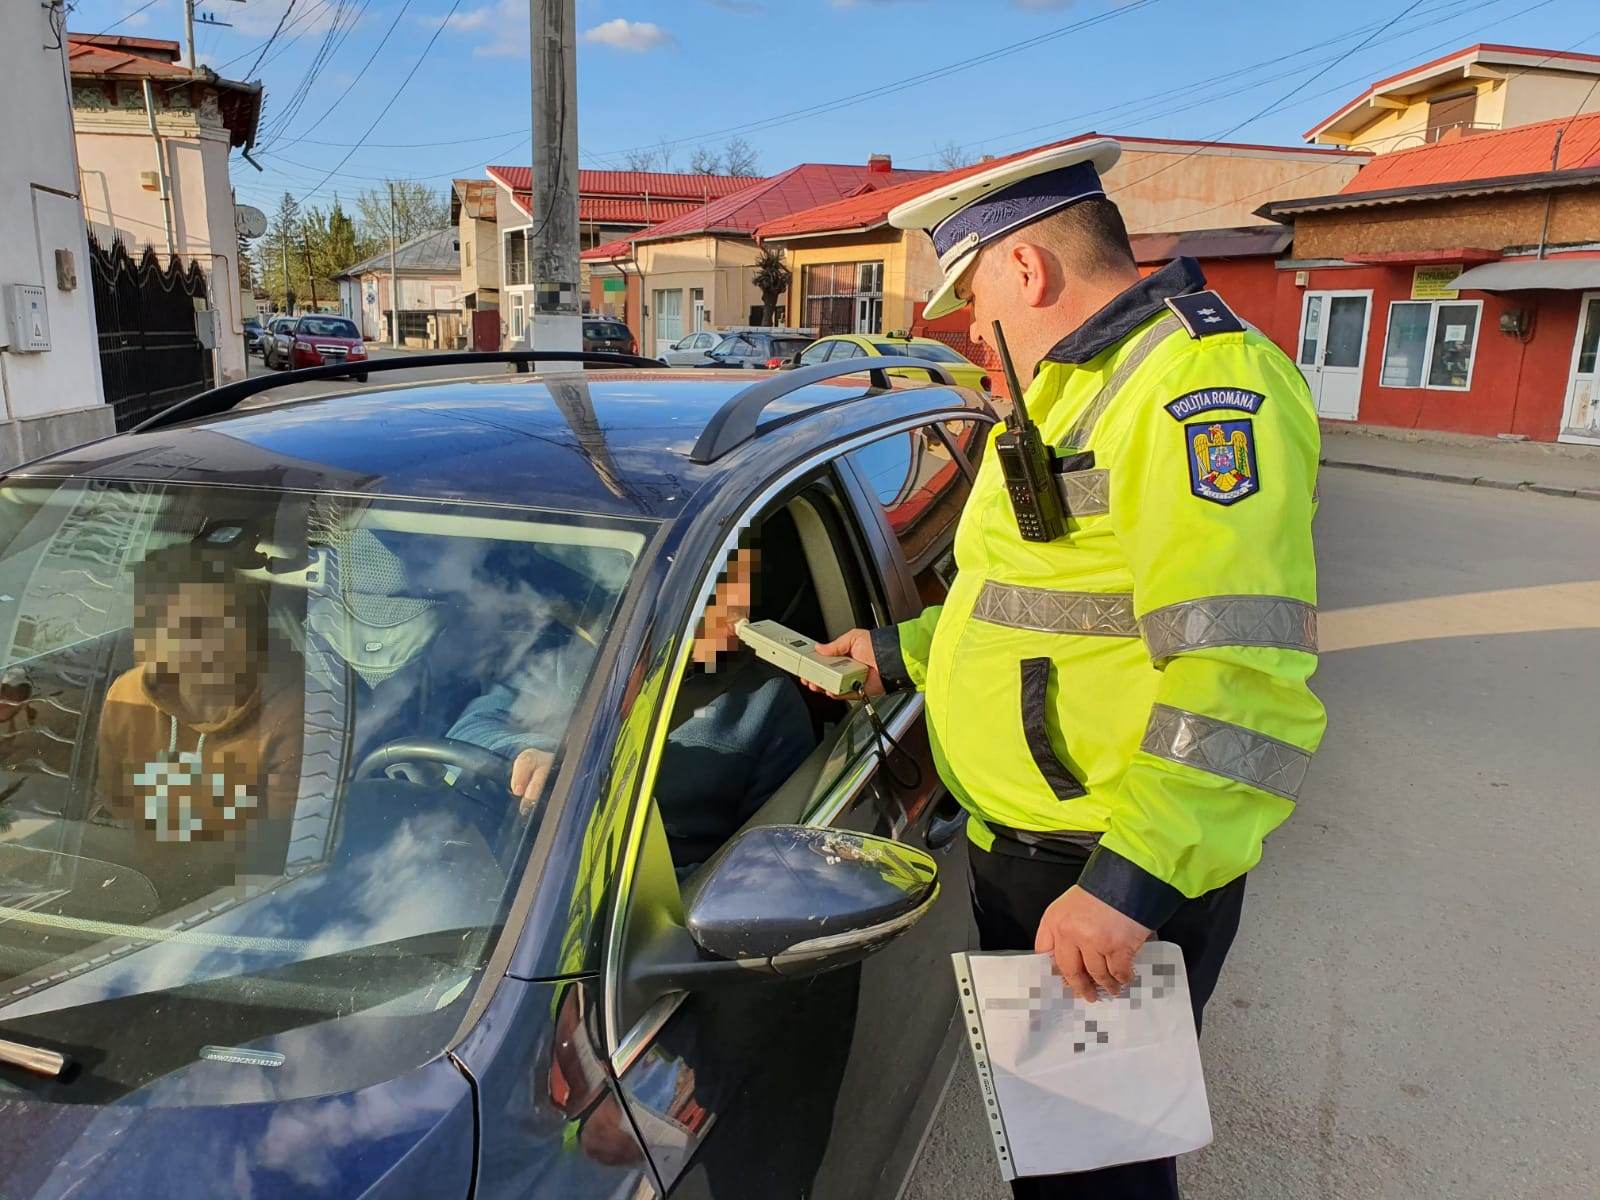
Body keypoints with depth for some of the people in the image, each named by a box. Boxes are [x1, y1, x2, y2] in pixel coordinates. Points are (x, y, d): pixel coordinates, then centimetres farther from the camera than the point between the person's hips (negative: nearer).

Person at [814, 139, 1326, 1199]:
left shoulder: (1201, 379, -20)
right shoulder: (1079, 389, 15)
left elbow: (1242, 677, -30)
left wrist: (1132, 880, -33)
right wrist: (901, 653, 19)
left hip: (1115, 884, -10)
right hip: (1023, 851, 10)